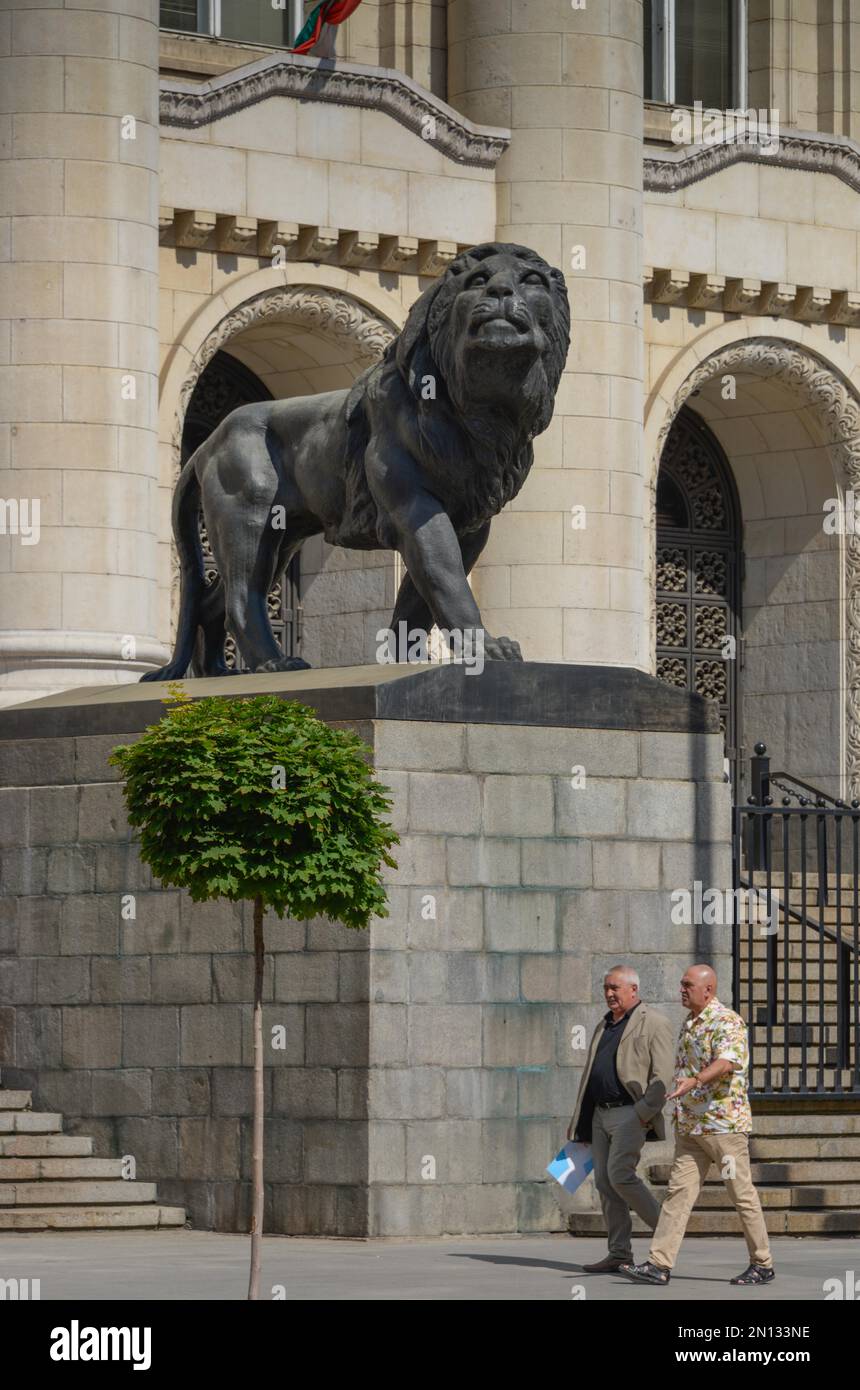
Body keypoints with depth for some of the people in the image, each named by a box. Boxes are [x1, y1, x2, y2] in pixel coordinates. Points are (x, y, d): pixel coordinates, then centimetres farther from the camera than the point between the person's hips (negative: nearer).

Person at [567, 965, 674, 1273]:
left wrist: (644, 1114, -19)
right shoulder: (605, 1025, 21)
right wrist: (579, 1121, 20)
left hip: (630, 1112, -8)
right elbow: (590, 1074, 24)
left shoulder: (654, 1024, -3)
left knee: (619, 1174, -19)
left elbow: (663, 1077, -11)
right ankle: (619, 1254, 5)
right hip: (600, 1114, 8)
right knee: (604, 1182, 3)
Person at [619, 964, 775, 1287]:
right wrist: (679, 1117, 25)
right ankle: (659, 1265, -6)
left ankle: (763, 1265, 11)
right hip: (690, 1127, 8)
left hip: (725, 1123, -8)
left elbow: (726, 1062, -29)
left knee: (742, 1194, 0)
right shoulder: (688, 1024, 16)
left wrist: (695, 1081, -45)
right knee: (678, 1191, -1)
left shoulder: (727, 1022, -12)